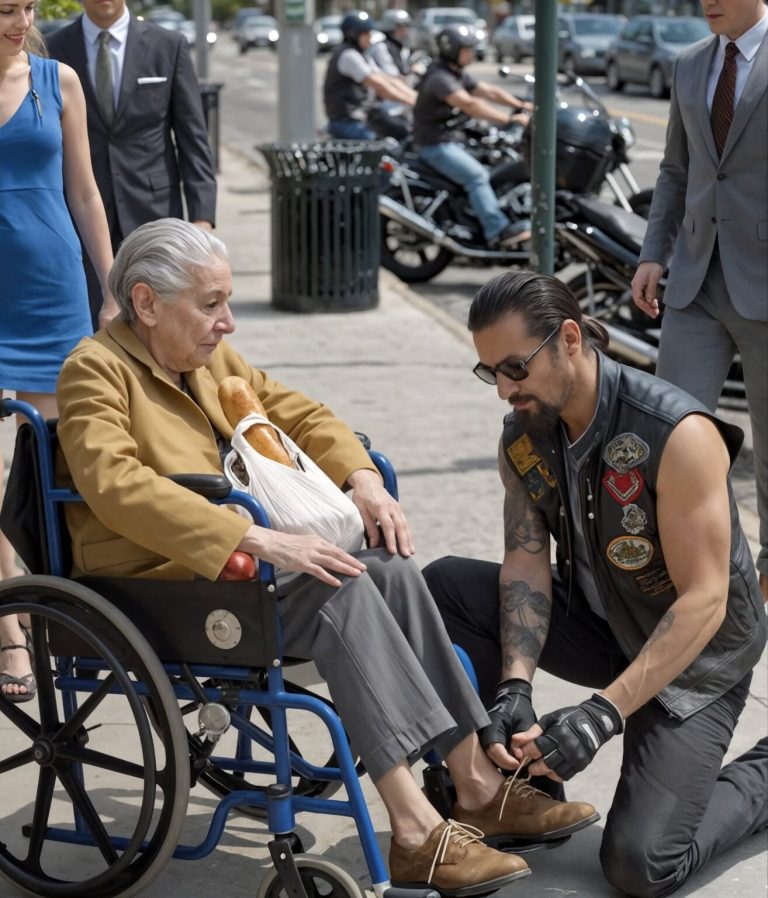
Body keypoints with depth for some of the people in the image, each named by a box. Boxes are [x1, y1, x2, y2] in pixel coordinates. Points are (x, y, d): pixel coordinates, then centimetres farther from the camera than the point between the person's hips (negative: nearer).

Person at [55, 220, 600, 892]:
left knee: (388, 567, -13)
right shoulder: (97, 370, -12)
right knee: (338, 590, -27)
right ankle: (416, 830, -30)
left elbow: (295, 412, 23)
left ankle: (478, 785, -12)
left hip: (226, 562, 8)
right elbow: (118, 485, -28)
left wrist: (362, 476, 2)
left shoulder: (208, 357, 14)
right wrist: (259, 540, -35)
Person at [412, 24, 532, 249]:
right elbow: (469, 104, -31)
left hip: (452, 140, 10)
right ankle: (498, 231, -29)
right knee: (477, 175, -24)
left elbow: (489, 91, 9)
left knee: (490, 174, 3)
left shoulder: (459, 75, 13)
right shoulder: (439, 78, -20)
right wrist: (510, 118, -34)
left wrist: (521, 106, -5)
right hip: (435, 144, -10)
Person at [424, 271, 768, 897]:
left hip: (693, 657, -6)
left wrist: (602, 714, -35)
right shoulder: (522, 438, -6)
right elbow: (526, 564, -10)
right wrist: (514, 688, -28)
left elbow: (704, 602, -29)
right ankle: (518, 764, -1)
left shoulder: (678, 434, -29)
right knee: (445, 587, -12)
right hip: (596, 620, 6)